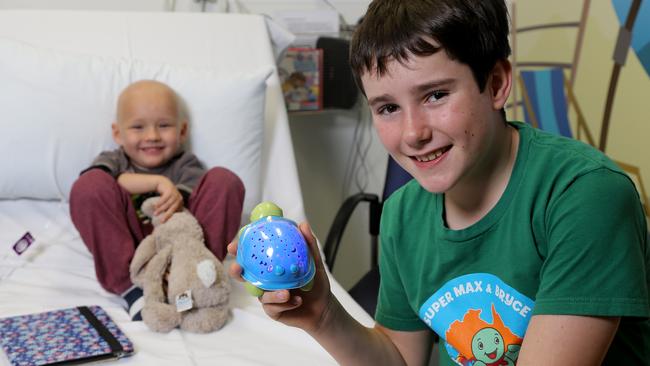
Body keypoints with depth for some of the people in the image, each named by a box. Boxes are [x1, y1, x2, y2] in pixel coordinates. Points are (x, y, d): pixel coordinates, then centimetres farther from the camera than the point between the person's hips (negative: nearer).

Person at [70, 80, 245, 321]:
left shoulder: (186, 165, 19)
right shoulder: (113, 160, 18)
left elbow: (180, 204, -4)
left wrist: (175, 203, -28)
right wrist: (158, 182, -19)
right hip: (128, 245, -1)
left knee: (224, 180, -13)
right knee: (88, 185, -22)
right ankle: (130, 286, -28)